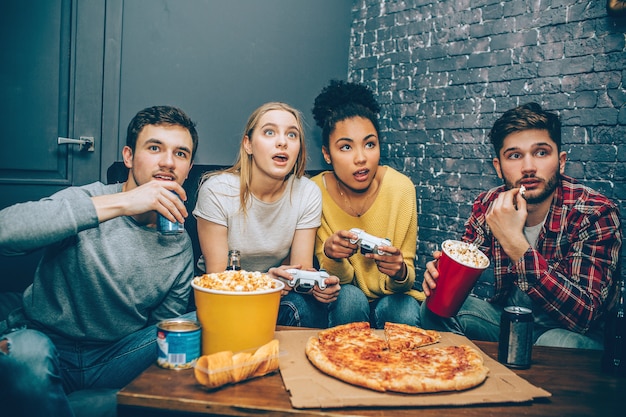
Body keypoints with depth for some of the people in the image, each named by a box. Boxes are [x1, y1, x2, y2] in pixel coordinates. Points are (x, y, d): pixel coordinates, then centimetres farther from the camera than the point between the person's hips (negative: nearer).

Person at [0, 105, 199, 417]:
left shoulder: (180, 245, -1)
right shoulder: (85, 201, -12)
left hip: (117, 356, 4)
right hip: (45, 342, -3)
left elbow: (165, 326, 3)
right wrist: (119, 202, -36)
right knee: (25, 353, -35)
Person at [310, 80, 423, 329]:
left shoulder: (400, 188, -16)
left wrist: (399, 272, -34)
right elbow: (338, 280, -11)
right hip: (341, 300, 0)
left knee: (404, 312, -30)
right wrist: (331, 255, -33)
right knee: (349, 297, -31)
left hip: (389, 297, 0)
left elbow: (407, 277, -10)